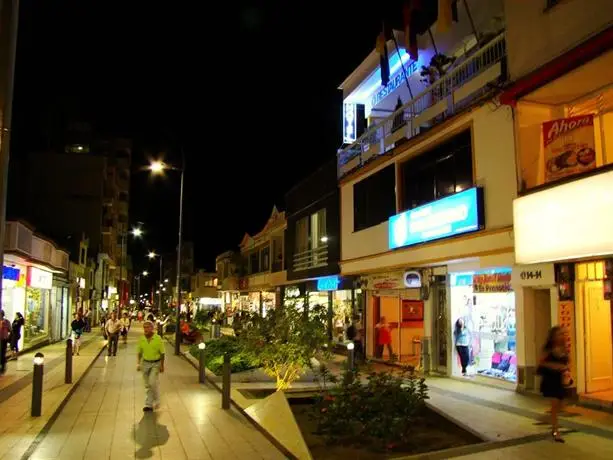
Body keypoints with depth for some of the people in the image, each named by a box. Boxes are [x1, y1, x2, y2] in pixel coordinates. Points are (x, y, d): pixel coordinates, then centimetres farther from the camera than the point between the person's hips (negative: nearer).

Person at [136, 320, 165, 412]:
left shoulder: (158, 338, -11)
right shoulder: (141, 339, -1)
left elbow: (162, 353, -6)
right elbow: (139, 352, 9)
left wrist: (162, 365, -7)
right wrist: (138, 363, 1)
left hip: (156, 363, -4)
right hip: (145, 363, 4)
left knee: (153, 382, -13)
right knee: (147, 384, 8)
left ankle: (156, 401, 11)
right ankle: (148, 404, 18)